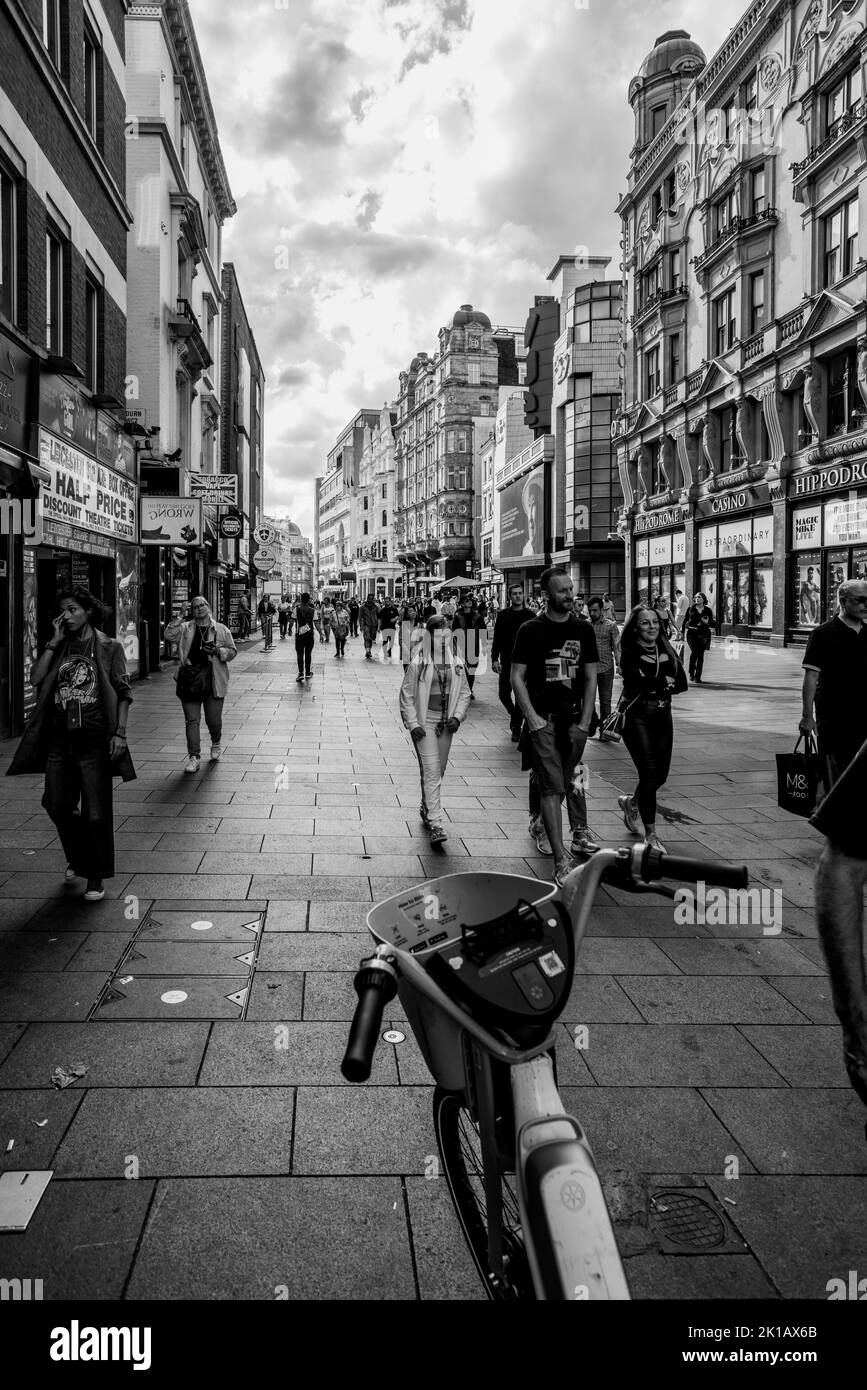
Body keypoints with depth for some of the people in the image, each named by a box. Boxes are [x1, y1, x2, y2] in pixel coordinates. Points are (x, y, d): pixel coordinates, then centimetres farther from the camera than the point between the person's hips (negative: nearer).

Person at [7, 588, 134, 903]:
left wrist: (120, 732, -9)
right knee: (57, 805, 9)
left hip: (95, 738, -4)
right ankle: (77, 858, 36)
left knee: (96, 812, 1)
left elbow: (123, 693, -2)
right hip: (60, 738, 4)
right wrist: (54, 642, -6)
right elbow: (35, 678, -4)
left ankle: (96, 878, 14)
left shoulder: (109, 647, 0)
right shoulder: (58, 648, 10)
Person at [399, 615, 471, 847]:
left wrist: (458, 716, -4)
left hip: (446, 723, 5)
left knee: (438, 772, 14)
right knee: (431, 772, -10)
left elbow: (464, 693, 11)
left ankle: (426, 808, 36)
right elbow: (406, 695, -5)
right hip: (424, 721, -4)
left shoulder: (457, 664, 3)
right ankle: (435, 823, -12)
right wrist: (412, 723, -12)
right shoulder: (418, 663, -8)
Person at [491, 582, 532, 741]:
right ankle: (515, 715, 32)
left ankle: (516, 727, 10)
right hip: (507, 661, 1)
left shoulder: (530, 615, 1)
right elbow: (497, 638, 2)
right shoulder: (503, 615, 2)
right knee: (503, 693, 3)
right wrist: (494, 659, -6)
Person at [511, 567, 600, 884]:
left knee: (570, 782, 9)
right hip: (542, 719, -4)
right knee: (552, 786, -9)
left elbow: (590, 678, 10)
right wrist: (532, 717, -11)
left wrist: (585, 721, 2)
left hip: (574, 719, 4)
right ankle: (561, 861, -10)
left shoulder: (583, 629, 8)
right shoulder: (531, 630, -1)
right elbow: (517, 677, -2)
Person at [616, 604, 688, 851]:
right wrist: (665, 682, -12)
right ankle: (650, 835, 1)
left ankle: (631, 802, 40)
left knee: (661, 775, 9)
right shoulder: (630, 653, -8)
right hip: (637, 717, -5)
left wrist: (651, 687, -12)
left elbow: (682, 683, 0)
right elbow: (636, 683, -24)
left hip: (663, 716, 6)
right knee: (650, 773, -10)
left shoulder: (666, 650, 8)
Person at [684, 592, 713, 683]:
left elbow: (712, 623, 10)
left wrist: (707, 622, -11)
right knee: (694, 651, -20)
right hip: (692, 633, -1)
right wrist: (682, 633, 6)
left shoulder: (708, 610, 8)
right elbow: (685, 621, 11)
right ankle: (691, 672, 0)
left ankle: (698, 677, 7)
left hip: (703, 634, 1)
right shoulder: (690, 609, 7)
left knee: (701, 655, 0)